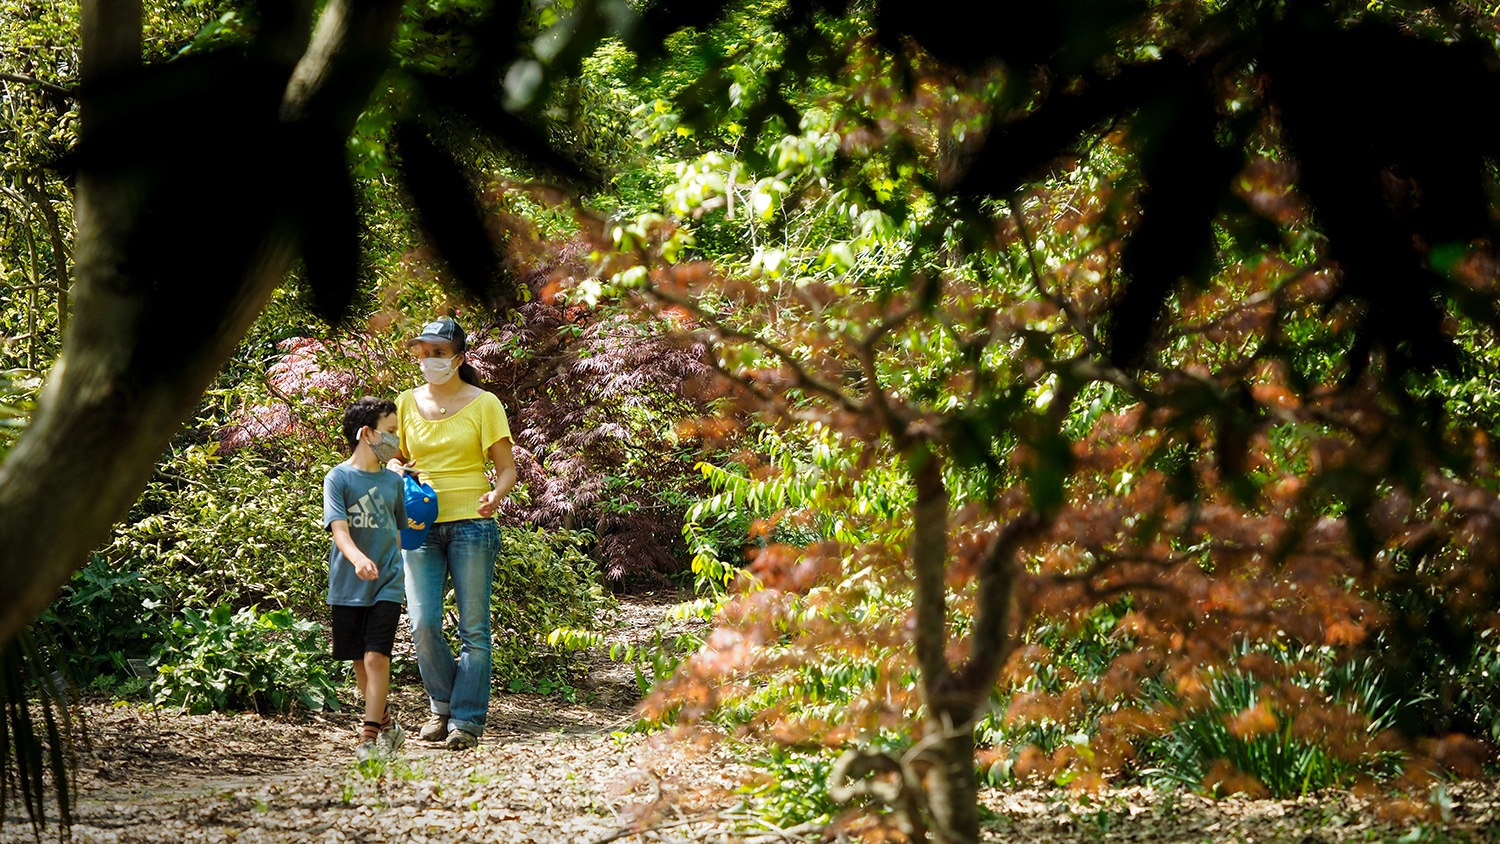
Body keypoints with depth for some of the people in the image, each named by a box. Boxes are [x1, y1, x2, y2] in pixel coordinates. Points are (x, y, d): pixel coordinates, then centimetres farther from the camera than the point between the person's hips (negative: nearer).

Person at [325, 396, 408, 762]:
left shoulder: (393, 481, 9)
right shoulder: (338, 478, -4)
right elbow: (339, 528, -16)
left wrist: (402, 573, 21)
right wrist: (357, 557, -34)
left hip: (386, 583, 1)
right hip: (348, 585, -1)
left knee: (376, 657, -11)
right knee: (360, 662, 7)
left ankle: (370, 735, -12)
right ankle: (386, 722, 25)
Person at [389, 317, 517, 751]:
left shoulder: (483, 404, 1)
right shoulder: (407, 402, 11)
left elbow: (506, 467, 0)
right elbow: (394, 458, 21)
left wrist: (495, 495, -21)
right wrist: (399, 470, -3)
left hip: (471, 524, -3)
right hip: (420, 526, 3)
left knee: (473, 629, -2)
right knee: (423, 624, -6)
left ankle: (467, 720, 4)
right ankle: (443, 706, 14)